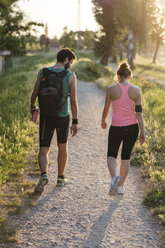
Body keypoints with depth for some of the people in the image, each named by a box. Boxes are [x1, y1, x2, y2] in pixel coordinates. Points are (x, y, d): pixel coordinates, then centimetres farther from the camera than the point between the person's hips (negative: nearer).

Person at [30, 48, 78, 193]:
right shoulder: (71, 76, -8)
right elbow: (73, 101, -10)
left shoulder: (42, 72, -2)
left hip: (46, 116, 1)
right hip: (63, 117, -1)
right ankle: (61, 178, 29)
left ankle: (44, 174, -22)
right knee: (62, 147, 19)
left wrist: (33, 107, 23)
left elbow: (34, 94, 4)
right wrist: (75, 122, -5)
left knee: (43, 150, 3)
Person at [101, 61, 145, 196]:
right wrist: (143, 132, 0)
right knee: (126, 157, 15)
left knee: (111, 155, 14)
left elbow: (106, 109, 2)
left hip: (116, 127, -2)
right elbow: (139, 112, -5)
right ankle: (120, 186, 20)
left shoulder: (111, 89, -7)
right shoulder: (136, 90, -4)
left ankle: (114, 177, -14)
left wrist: (103, 121, 21)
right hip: (132, 127, 2)